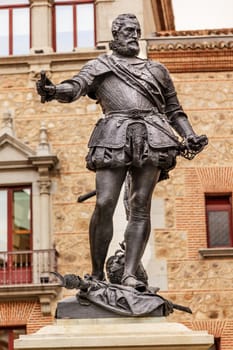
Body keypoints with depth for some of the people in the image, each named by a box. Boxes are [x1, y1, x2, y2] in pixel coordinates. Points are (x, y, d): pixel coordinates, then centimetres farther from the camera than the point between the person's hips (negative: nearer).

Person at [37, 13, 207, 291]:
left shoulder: (156, 70, 29)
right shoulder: (99, 66, 21)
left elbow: (174, 110, 30)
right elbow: (74, 88, 3)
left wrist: (190, 136, 13)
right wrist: (53, 91, -20)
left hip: (152, 137, 2)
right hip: (114, 136, -2)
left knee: (140, 206, -8)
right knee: (104, 205, -13)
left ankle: (129, 274, -11)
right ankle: (97, 274, -5)